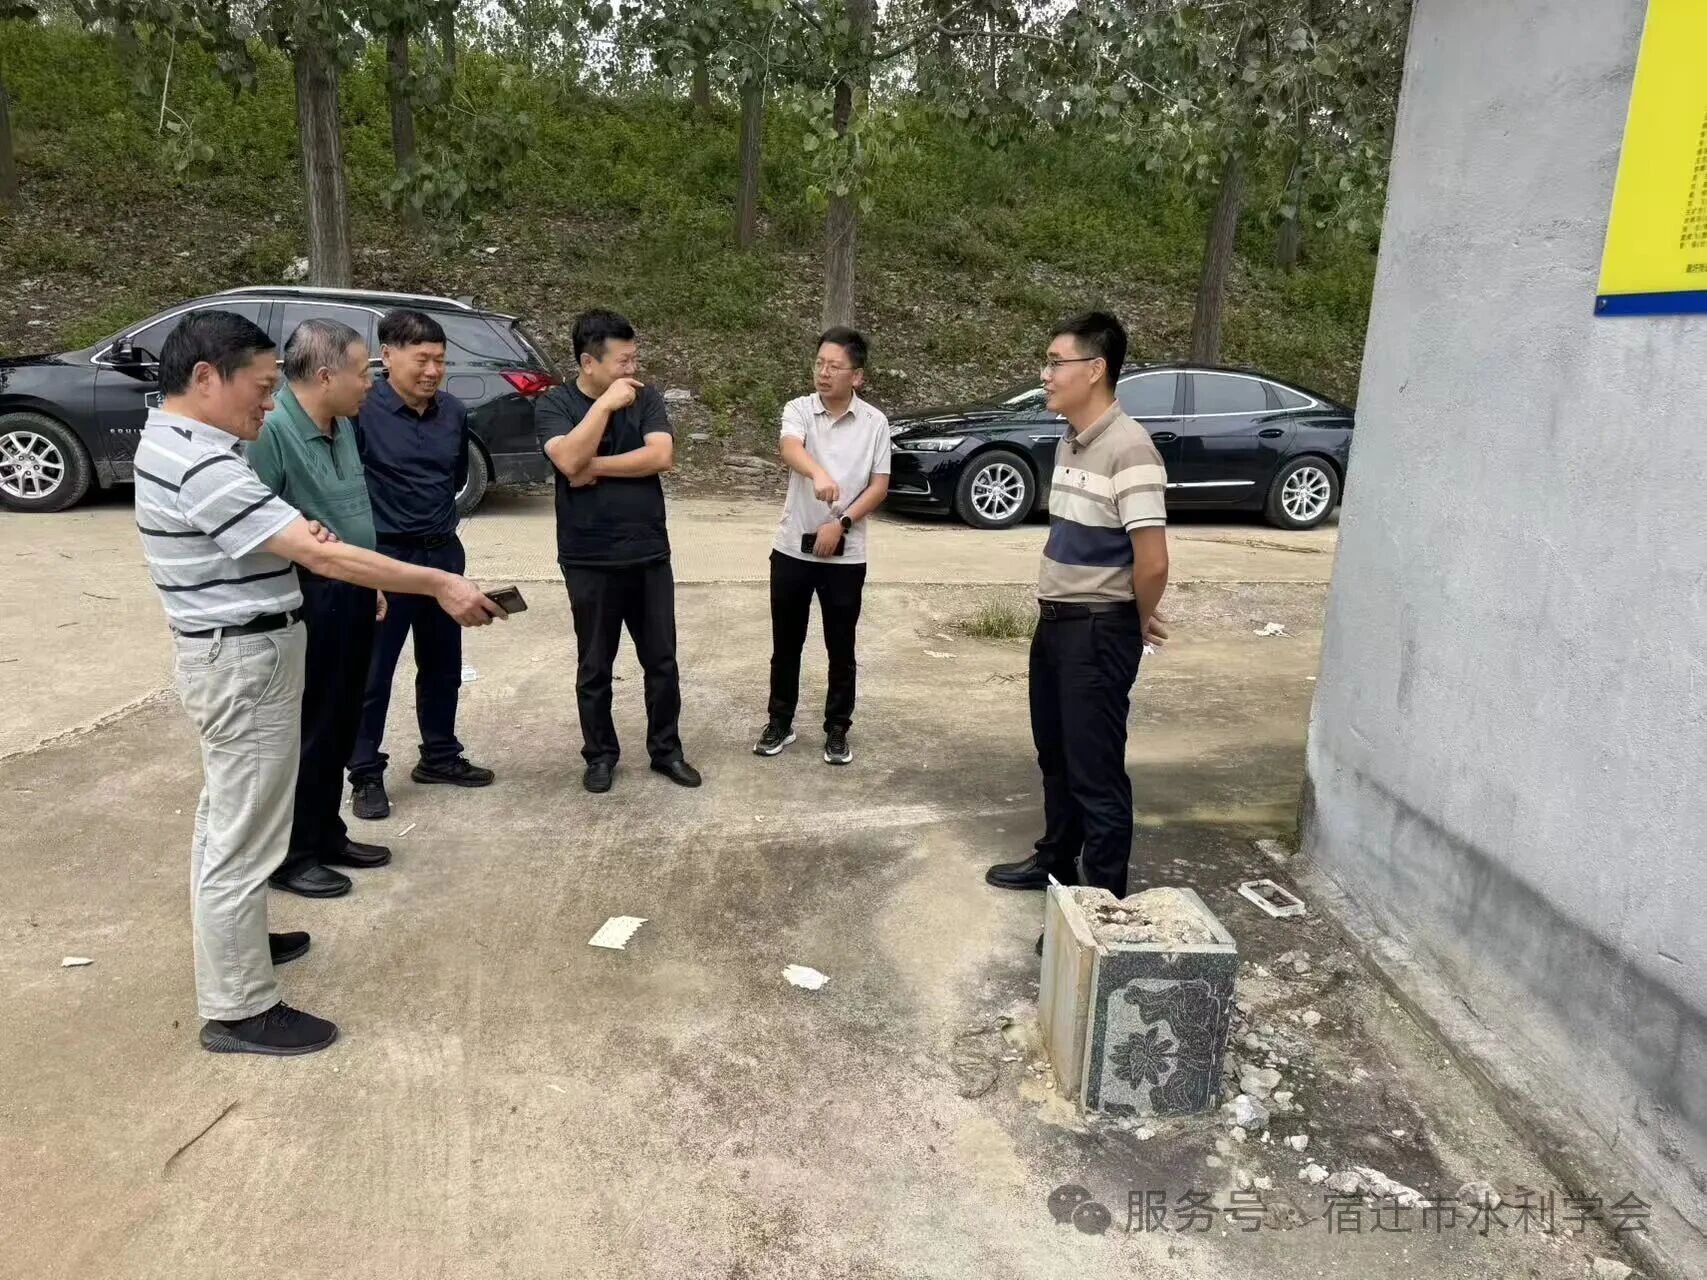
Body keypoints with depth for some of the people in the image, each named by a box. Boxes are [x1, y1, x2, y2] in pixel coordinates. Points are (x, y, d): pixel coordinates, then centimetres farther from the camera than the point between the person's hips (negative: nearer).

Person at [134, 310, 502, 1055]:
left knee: (226, 816, 24)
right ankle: (237, 1010, 11)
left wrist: (289, 535, -1)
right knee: (245, 836, -1)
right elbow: (322, 558, -30)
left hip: (228, 655, 11)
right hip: (245, 662, -11)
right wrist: (439, 585, -29)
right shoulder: (204, 467, -25)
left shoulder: (170, 442, 9)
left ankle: (228, 939, 42)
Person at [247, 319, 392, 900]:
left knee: (340, 728, 18)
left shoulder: (343, 425, 9)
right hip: (304, 603, -9)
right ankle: (288, 855, 19)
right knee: (302, 734, 4)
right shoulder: (270, 430, -21)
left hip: (352, 598, 9)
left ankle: (326, 834, 33)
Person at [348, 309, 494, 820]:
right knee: (372, 672, 4)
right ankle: (366, 776, 16)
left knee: (442, 664, 17)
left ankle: (439, 756, 32)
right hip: (383, 556, -6)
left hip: (444, 552, 6)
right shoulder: (361, 410, -17)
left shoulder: (454, 412, 3)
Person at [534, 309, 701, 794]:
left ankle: (666, 750, 25)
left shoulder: (646, 398, 2)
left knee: (662, 661, 10)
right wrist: (606, 404, -20)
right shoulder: (554, 404, -5)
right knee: (595, 667, 9)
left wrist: (597, 467, -14)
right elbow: (570, 460, -22)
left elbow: (661, 456, -13)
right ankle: (600, 754, 25)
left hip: (650, 554, 3)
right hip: (590, 562, -2)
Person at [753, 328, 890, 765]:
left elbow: (879, 485, -1)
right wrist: (818, 473, -48)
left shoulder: (875, 423, -2)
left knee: (841, 648, 8)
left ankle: (837, 730, 22)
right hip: (792, 548, 1)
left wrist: (841, 523, -15)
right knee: (786, 643, 11)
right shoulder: (798, 410, -4)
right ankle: (780, 722, 27)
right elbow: (790, 449, -26)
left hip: (845, 554, 0)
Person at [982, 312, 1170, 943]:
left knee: (1097, 771, -1)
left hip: (1099, 632, -9)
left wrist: (1139, 622, -7)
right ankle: (1056, 861, 39)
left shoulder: (1129, 449, -20)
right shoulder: (1069, 443, 9)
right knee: (1055, 757, 21)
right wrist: (1057, 613, 12)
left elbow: (1152, 562, -24)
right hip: (1054, 622, 9)